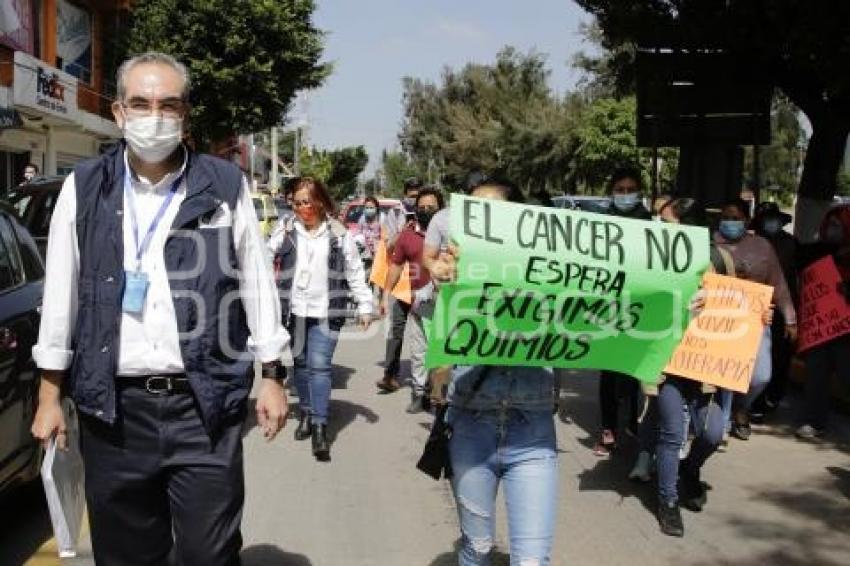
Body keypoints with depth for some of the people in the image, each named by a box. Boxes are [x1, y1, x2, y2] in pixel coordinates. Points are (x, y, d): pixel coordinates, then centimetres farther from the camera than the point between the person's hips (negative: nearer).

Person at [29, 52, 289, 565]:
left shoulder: (226, 186, 2)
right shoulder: (84, 190, 5)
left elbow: (257, 285, 5)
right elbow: (60, 296, 8)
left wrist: (273, 377, 4)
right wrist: (50, 395, 7)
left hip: (205, 405, -1)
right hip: (113, 406, 2)